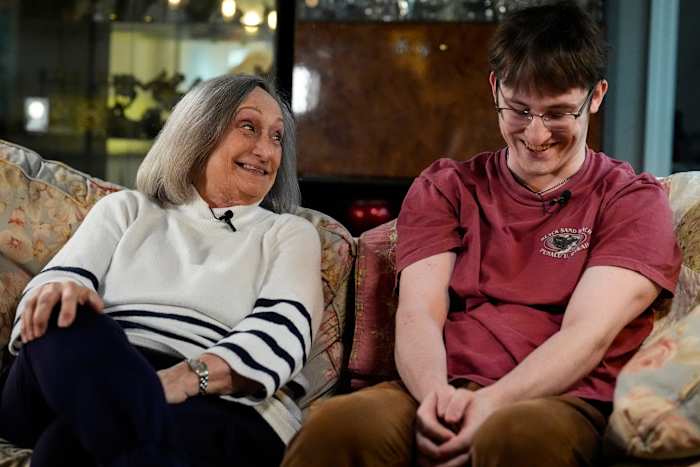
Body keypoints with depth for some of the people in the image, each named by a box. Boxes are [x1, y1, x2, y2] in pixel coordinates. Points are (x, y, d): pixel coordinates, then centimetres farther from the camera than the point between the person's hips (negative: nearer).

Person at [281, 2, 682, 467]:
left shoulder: (634, 200, 11)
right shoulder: (444, 189, 19)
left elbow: (588, 334, -4)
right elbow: (418, 314, 5)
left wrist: (493, 402, -21)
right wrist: (436, 393, -18)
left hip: (562, 401, -2)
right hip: (443, 393, 3)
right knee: (338, 426, -32)